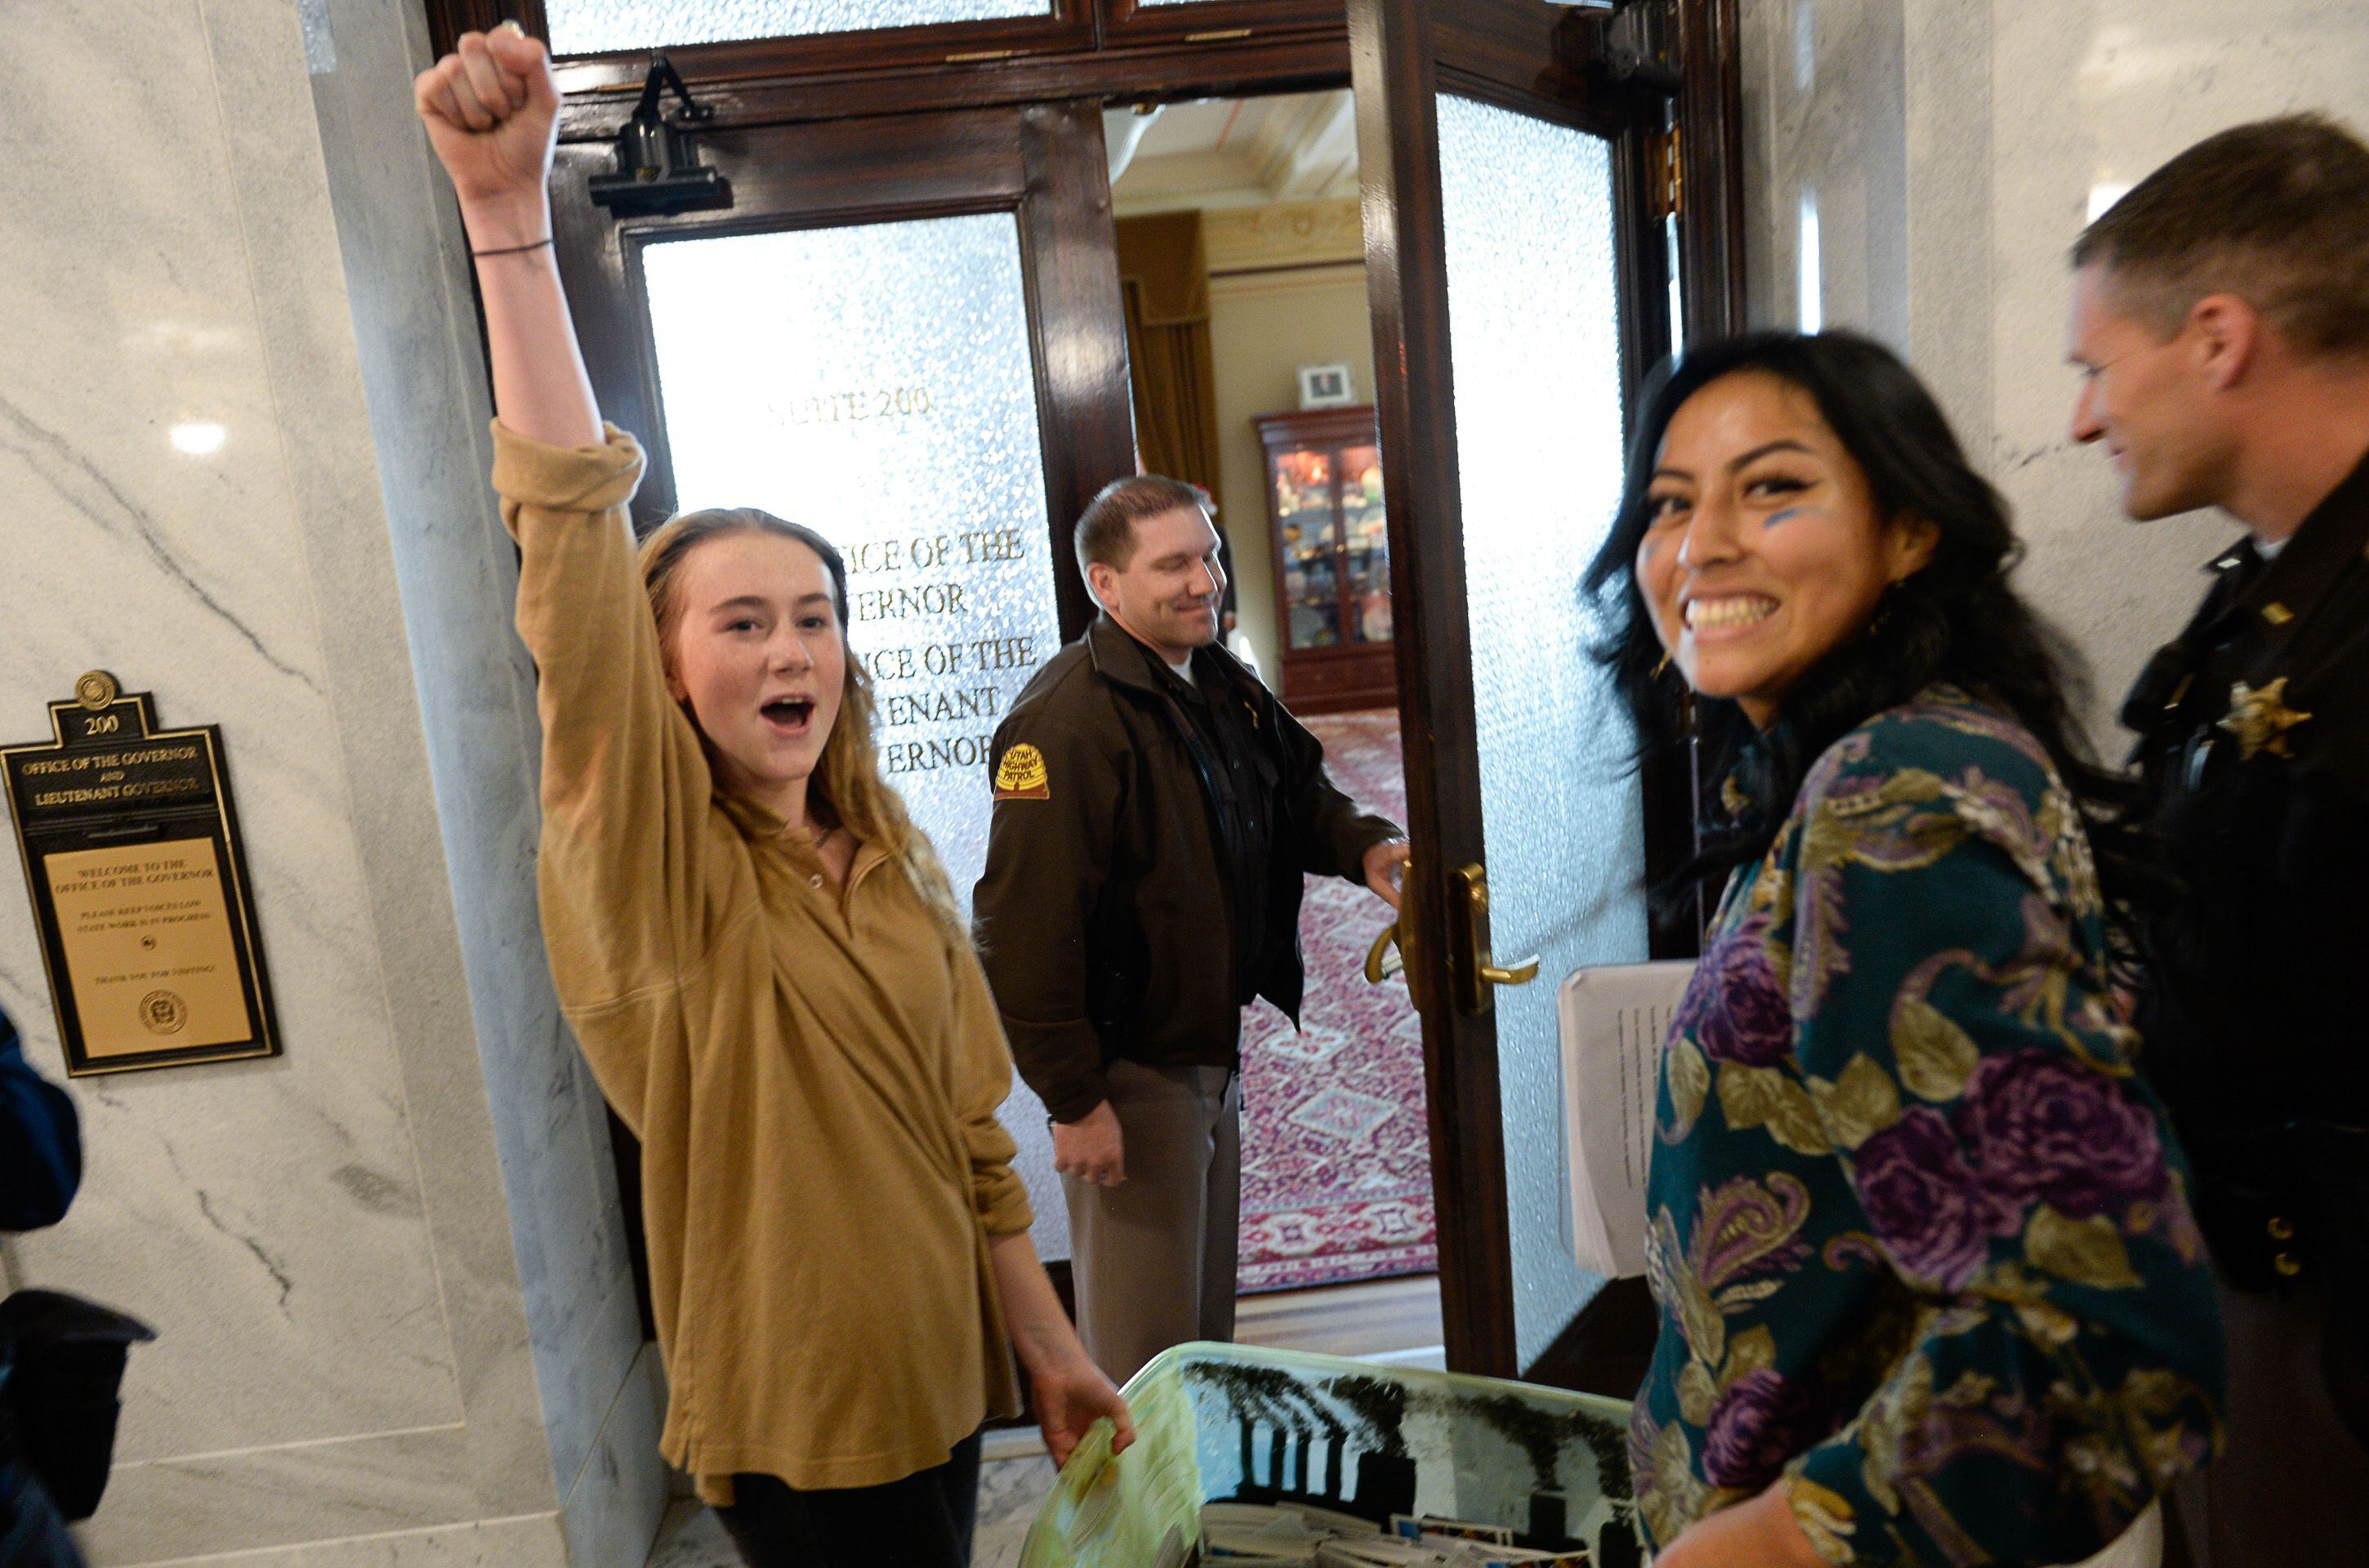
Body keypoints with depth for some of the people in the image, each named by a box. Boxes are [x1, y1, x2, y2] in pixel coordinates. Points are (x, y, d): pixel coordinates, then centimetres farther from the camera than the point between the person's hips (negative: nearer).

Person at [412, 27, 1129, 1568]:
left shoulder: (893, 864, 1)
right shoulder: (646, 864, -15)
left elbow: (970, 1134, 6)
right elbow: (574, 551, -30)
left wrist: (1055, 1353, 8)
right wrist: (507, 211, -38)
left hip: (936, 1379, 5)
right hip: (794, 1414, -5)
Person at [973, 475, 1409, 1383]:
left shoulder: (1225, 687, 6)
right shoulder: (1066, 723, -24)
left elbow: (1296, 791, 21)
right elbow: (1027, 928, -26)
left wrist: (1361, 847, -1)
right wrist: (1073, 1099, -24)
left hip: (1212, 1051, 9)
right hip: (1127, 1073, -9)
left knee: (1209, 1305, 25)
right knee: (1144, 1342, 6)